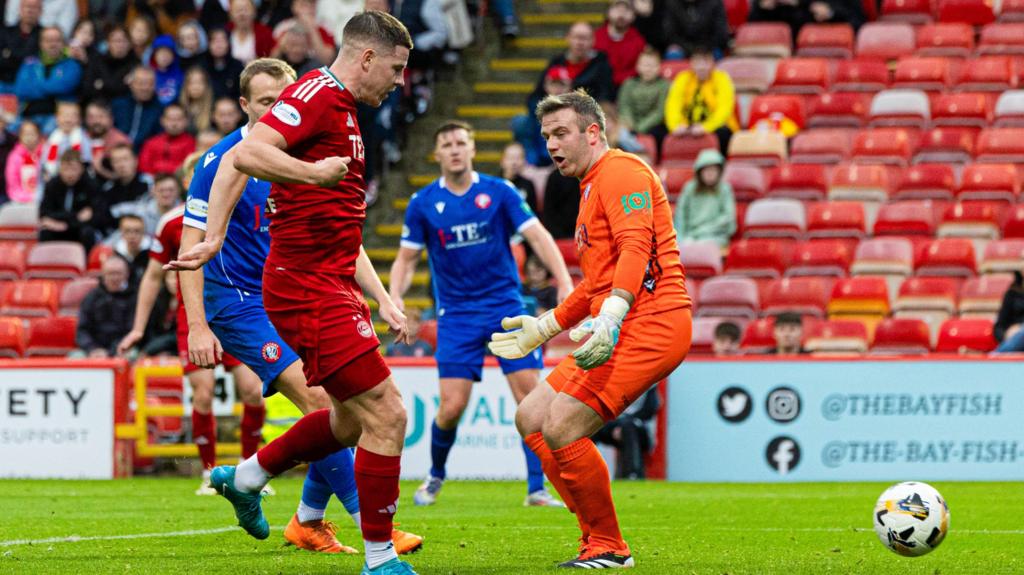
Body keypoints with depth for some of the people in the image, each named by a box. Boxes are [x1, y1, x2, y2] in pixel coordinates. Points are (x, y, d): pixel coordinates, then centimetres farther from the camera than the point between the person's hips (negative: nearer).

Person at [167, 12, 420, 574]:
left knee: (354, 418, 21)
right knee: (386, 415, -10)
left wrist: (381, 300, 20)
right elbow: (244, 155, -26)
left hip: (332, 286, 11)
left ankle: (245, 477, 37)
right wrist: (314, 173, -35)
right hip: (309, 289, -11)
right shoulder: (317, 94, -11)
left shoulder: (342, 110, 20)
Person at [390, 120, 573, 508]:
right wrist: (395, 296, -12)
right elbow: (407, 258, 7)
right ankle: (436, 476, 21)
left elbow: (537, 236, -5)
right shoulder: (423, 204, 1)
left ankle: (536, 489, -5)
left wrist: (564, 283, -17)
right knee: (452, 406, -8)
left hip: (506, 306, 0)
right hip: (457, 314, 0)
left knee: (530, 394, -11)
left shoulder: (499, 192, -1)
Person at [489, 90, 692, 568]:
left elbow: (636, 247, -22)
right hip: (617, 331, 11)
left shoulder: (620, 171, -6)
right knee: (531, 419, 7)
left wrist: (610, 320, -34)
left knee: (561, 428, -20)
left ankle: (608, 548, -7)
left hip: (648, 325, -11)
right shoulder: (591, 188, 28)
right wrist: (544, 329, 35)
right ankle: (598, 542, 6)